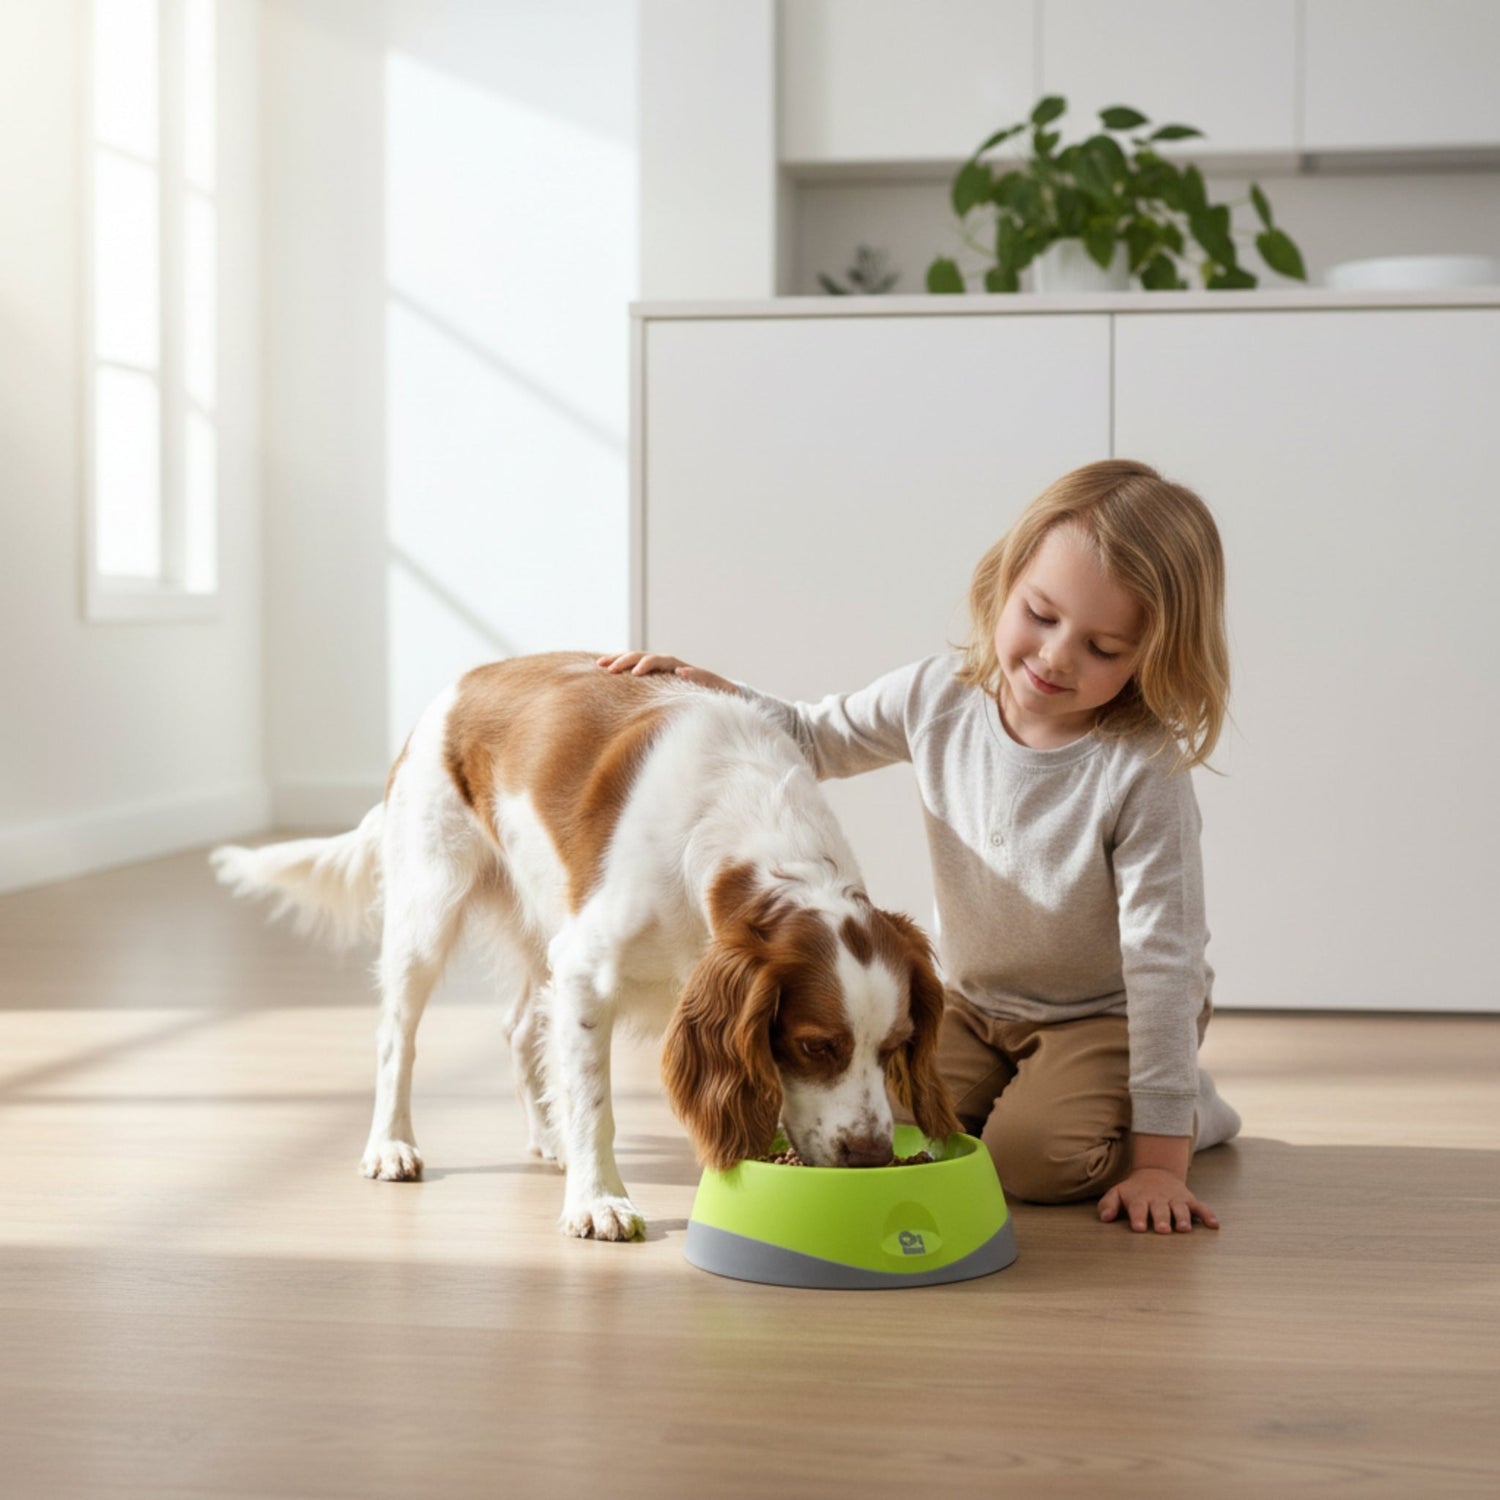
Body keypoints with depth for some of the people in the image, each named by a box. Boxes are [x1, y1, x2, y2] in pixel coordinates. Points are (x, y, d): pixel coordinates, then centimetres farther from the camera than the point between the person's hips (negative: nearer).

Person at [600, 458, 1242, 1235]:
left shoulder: (1143, 773, -29)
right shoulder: (938, 697, -15)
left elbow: (1161, 961, -28)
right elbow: (814, 739, 6)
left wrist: (1160, 1156, -30)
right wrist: (709, 692, -13)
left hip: (1107, 1016, -5)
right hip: (971, 1000, 5)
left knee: (1035, 1159, -27)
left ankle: (1188, 1110, 5)